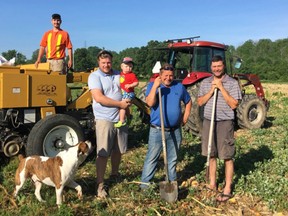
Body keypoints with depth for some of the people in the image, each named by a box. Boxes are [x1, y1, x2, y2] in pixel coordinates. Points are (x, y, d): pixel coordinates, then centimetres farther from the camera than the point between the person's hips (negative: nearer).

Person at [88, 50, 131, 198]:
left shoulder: (118, 75, 11)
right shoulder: (94, 76, -7)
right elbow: (99, 98, -20)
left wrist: (128, 101, 1)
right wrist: (120, 104, -17)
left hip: (120, 118, 6)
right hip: (104, 119, -6)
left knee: (118, 150, 17)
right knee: (103, 153, -3)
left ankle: (115, 174, 39)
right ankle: (100, 185, 6)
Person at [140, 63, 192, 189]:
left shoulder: (179, 87, 6)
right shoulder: (153, 85, -4)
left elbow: (188, 102, 20)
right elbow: (150, 103, -21)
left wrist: (185, 116, 9)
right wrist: (155, 86, -27)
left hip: (175, 131, 4)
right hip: (157, 130, -4)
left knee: (173, 158, 16)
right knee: (152, 157, 1)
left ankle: (172, 181, 30)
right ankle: (145, 182, 10)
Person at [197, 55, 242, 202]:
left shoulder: (232, 83, -4)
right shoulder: (205, 82, 9)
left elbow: (233, 105, -12)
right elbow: (200, 102, 2)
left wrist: (221, 88, -15)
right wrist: (212, 90, -10)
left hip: (225, 123, -4)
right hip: (208, 122, 4)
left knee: (227, 157, 1)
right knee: (211, 155, 13)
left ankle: (227, 189, 11)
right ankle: (212, 183, 26)